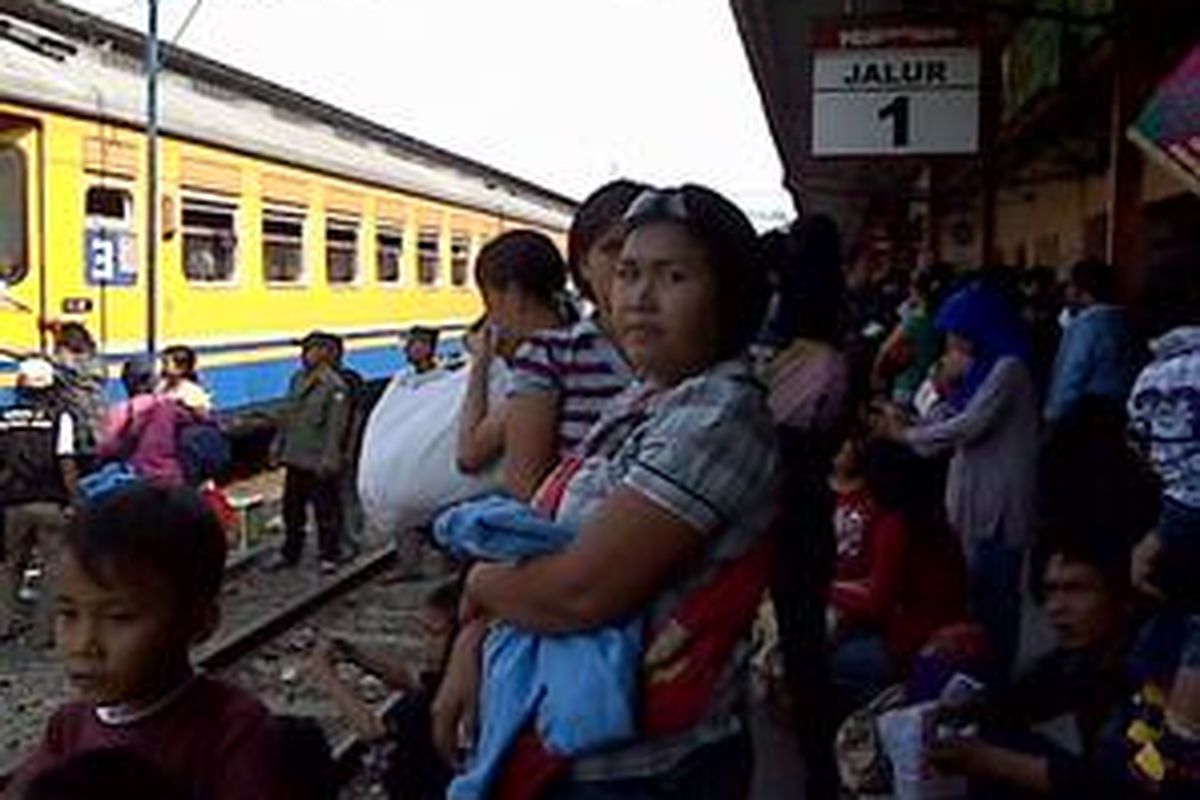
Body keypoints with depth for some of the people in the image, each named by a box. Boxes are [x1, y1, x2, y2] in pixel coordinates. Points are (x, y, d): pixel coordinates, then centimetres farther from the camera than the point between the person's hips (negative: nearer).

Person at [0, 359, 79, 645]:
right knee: (57, 564, 2)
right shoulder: (59, 416, -3)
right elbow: (66, 462, -10)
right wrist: (75, 500, -8)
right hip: (50, 502, -4)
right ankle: (46, 630, 0)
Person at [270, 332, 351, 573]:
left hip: (318, 462, -7)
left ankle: (329, 556, 16)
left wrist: (328, 461, -18)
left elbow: (336, 426, -16)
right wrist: (278, 447, 14)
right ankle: (290, 553, 30)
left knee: (325, 510, 4)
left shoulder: (335, 386, -14)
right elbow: (287, 416, 16)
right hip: (295, 458, 8)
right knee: (292, 508, 16)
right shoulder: (298, 379, 9)